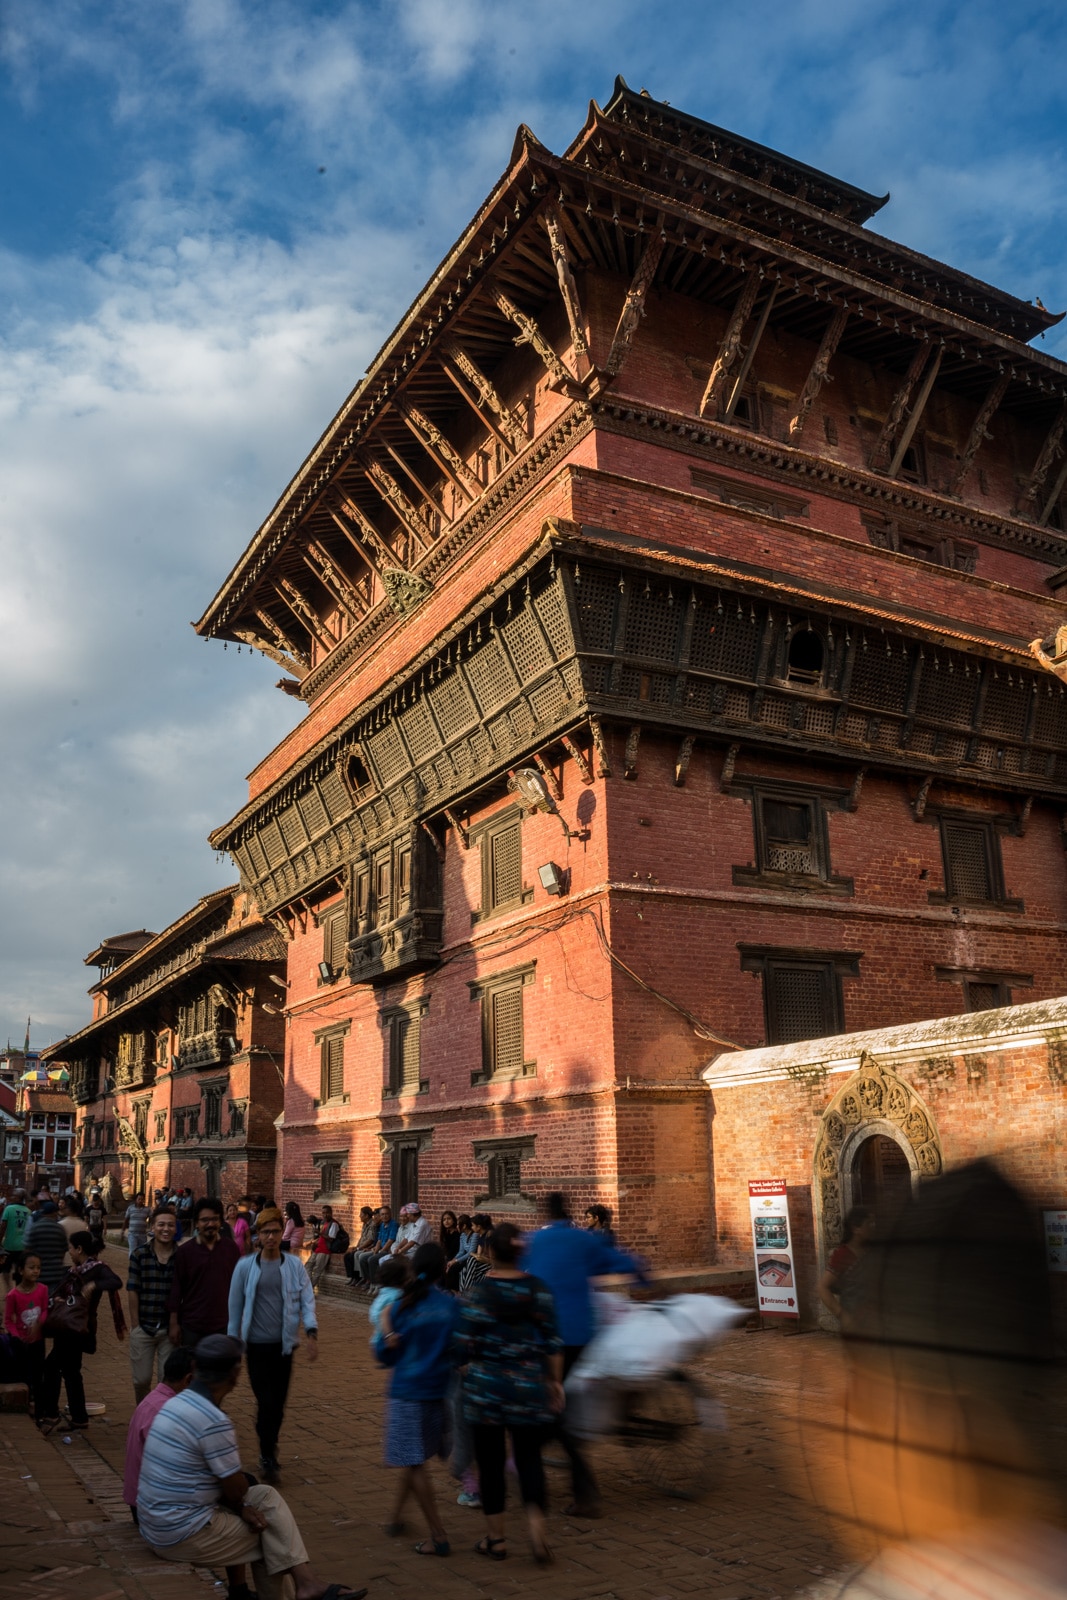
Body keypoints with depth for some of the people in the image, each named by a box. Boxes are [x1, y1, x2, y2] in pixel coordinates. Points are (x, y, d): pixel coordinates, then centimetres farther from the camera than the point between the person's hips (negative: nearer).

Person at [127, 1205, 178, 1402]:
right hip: (143, 1327, 0)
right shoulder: (139, 1254, -4)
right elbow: (132, 1291, -3)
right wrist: (135, 1324, -5)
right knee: (141, 1379, 10)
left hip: (170, 1328, 0)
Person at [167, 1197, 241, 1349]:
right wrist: (173, 1323, -4)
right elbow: (176, 1289, -2)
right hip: (192, 1327, -1)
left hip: (223, 1325, 1)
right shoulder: (184, 1252, -3)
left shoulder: (231, 1248, 1)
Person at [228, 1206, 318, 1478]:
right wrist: (233, 1342, 9)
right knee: (266, 1402, -8)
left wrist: (311, 1331, -12)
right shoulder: (245, 1267, -1)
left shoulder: (294, 1265, 1)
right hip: (256, 1345, -1)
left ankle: (269, 1451, 29)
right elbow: (235, 1307, 7)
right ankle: (268, 1455, 8)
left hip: (284, 1344, 1)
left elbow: (307, 1300, 1)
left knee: (278, 1403, 8)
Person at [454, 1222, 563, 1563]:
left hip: (486, 1389, -2)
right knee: (529, 1458, 12)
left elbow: (463, 1350, -11)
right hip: (529, 1388, 2)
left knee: (491, 1461, 11)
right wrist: (556, 1382, 12)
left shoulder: (479, 1294, -13)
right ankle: (537, 1533, -2)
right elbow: (553, 1344, 0)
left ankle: (496, 1539, 21)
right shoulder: (538, 1289, -4)